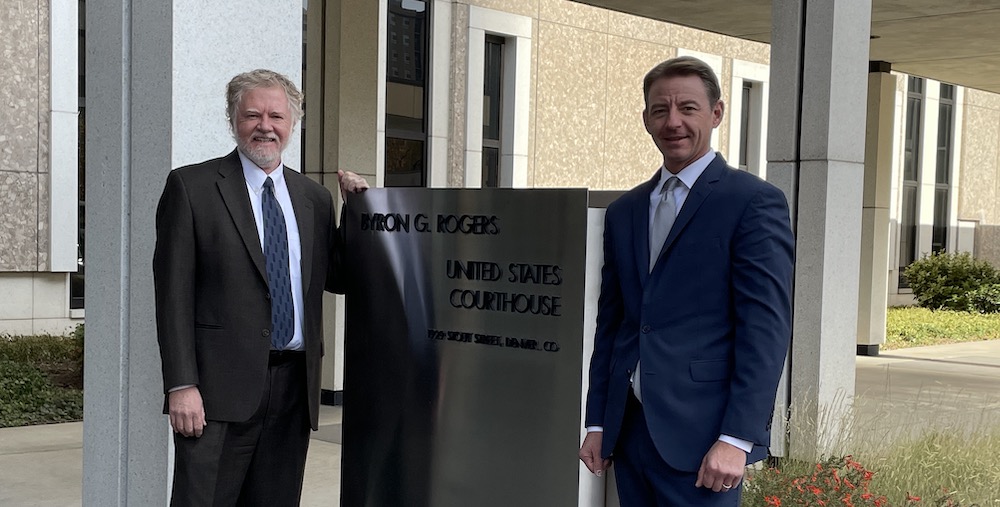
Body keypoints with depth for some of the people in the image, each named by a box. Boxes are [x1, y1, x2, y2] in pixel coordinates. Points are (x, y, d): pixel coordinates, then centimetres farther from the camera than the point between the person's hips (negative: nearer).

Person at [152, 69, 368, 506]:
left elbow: (336, 278, 17)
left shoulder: (314, 197, 13)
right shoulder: (192, 186, -1)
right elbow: (173, 293, -5)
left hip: (294, 385, 5)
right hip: (220, 385, -4)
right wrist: (181, 385, -12)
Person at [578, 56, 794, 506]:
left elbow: (766, 329, -10)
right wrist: (597, 422, 12)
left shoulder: (754, 202, -4)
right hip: (628, 429, 6)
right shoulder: (623, 212, 14)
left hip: (701, 435, -5)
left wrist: (737, 438, -15)